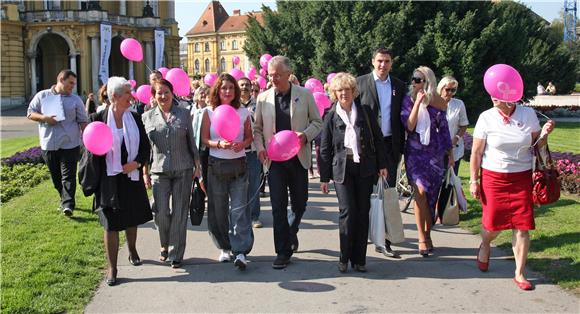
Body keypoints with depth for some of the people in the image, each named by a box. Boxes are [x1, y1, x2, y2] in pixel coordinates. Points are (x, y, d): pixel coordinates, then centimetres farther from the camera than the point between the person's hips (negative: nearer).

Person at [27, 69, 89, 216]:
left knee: (68, 176, -8)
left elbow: (83, 121, 5)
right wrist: (44, 118, -11)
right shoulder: (42, 96, 6)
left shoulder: (75, 100, 5)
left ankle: (68, 204, -12)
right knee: (56, 176, 11)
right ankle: (65, 200, 26)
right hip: (48, 145, 2)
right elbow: (30, 113, 8)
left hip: (70, 145, -2)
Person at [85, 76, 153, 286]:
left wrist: (137, 163, -12)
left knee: (132, 219, 18)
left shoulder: (135, 118, 2)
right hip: (109, 179, -3)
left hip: (132, 177, 3)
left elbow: (145, 146, 5)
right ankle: (112, 268, 9)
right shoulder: (99, 118, -7)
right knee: (111, 223, 0)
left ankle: (132, 251, 43)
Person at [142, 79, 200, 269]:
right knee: (161, 212, -9)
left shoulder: (184, 114, 6)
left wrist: (197, 166, 5)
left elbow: (191, 142, 9)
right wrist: (145, 172, 5)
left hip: (183, 170, 0)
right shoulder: (147, 117, 6)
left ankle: (176, 255, 12)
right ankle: (165, 245, 20)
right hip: (159, 171, 0)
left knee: (180, 213, 1)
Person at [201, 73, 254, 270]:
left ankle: (241, 251, -8)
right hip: (216, 165, 1)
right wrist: (219, 144, -18)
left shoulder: (243, 112, 3)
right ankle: (225, 247, 23)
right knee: (218, 208, 7)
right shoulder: (209, 112, 1)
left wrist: (242, 144, -12)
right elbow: (204, 139, 1)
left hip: (238, 164, -1)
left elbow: (249, 137, 9)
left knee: (239, 208, -8)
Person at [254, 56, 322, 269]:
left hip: (298, 157, 0)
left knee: (299, 204, 10)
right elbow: (257, 128, 11)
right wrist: (259, 147, -6)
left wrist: (305, 135, -14)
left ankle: (291, 233, 41)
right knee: (278, 206, -1)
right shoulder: (263, 98, 4)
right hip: (274, 159, 0)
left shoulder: (304, 95, 0)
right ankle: (283, 251, 7)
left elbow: (317, 122, 5)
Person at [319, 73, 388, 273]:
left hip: (365, 168, 2)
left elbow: (378, 139, 10)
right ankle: (344, 258, 2)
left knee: (363, 212, 4)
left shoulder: (365, 112, 8)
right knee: (347, 211, -10)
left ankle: (359, 259, 13)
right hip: (342, 168, -2)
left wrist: (382, 165, 6)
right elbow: (324, 149, 5)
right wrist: (324, 177, 3)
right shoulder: (331, 117, 4)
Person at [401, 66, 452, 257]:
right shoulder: (409, 100, -1)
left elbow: (444, 129, 10)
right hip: (415, 152, -2)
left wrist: (450, 154, 12)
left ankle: (427, 234, 20)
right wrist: (418, 103, -17)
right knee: (420, 192, -12)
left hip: (435, 152, 2)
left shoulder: (439, 103, 3)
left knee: (431, 195, 5)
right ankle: (422, 239, -6)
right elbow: (409, 126, -12)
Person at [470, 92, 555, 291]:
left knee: (522, 226, -2)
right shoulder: (486, 117, -6)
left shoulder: (528, 115, 0)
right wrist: (473, 180, -4)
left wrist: (545, 133, -11)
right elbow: (476, 152, -2)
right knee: (493, 223, 4)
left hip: (522, 178, 1)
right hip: (493, 177, -1)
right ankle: (485, 246, 40)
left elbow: (537, 146, 10)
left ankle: (520, 274, 10)